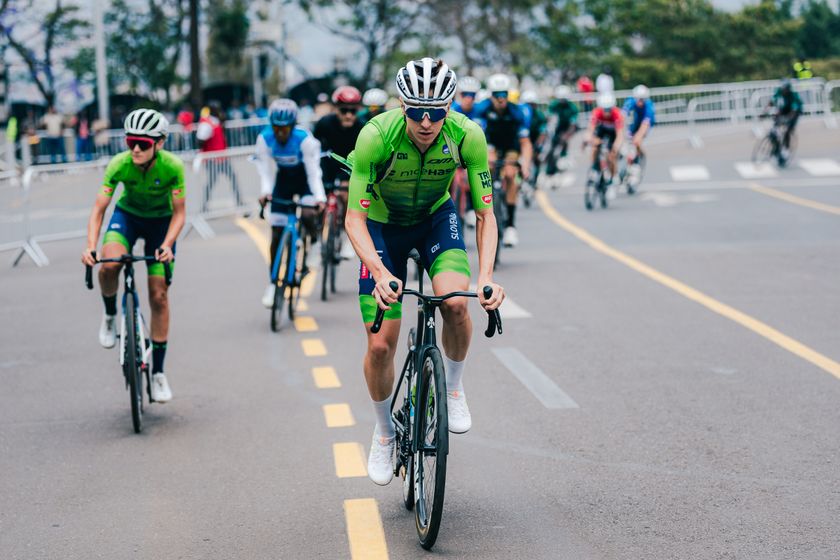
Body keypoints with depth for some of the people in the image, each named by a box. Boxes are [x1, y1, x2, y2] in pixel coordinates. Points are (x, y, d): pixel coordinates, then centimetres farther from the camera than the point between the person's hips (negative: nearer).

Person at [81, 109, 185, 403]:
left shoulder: (172, 166, -28)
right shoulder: (119, 164, -27)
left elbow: (179, 213, -19)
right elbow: (99, 208, -25)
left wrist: (167, 244, -35)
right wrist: (90, 246, -40)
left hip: (161, 221, 0)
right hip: (127, 215, 0)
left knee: (159, 296, -5)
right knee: (109, 265, -32)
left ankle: (158, 371, 8)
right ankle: (110, 315, 1)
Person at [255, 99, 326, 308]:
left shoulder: (305, 139, -29)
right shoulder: (264, 139, -22)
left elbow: (313, 171, -29)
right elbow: (265, 169, -20)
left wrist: (319, 198, -40)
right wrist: (265, 192, -36)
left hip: (305, 179, -2)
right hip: (283, 179, 3)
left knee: (308, 215, -30)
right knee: (276, 233, -1)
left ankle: (314, 243, 5)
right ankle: (273, 282, 9)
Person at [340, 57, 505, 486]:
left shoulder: (467, 135, -27)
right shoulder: (376, 136, -33)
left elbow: (485, 214, -20)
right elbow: (354, 219, -31)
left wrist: (486, 276, -35)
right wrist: (380, 273, -47)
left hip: (436, 217, 1)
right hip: (383, 225, -1)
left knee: (455, 302, -29)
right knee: (380, 345, -7)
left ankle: (453, 388, -1)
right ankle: (384, 433, 20)